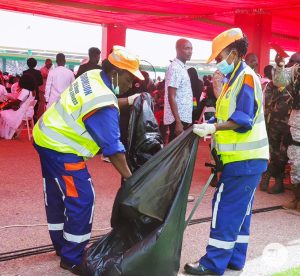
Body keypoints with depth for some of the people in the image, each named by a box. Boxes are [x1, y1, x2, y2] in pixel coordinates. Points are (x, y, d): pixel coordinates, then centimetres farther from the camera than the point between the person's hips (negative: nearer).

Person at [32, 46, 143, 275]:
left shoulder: (93, 76, 0)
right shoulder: (103, 105, -26)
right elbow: (113, 147, -22)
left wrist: (128, 101, 13)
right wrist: (129, 177, -14)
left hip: (47, 138, 10)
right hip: (61, 149, -10)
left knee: (57, 195, 19)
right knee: (81, 200, -6)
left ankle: (62, 244, 35)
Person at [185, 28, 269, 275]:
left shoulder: (246, 76, -14)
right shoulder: (236, 78, 17)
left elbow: (244, 119, -23)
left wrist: (213, 128, -28)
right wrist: (214, 129, 9)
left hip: (245, 159, -10)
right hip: (242, 157, 10)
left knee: (226, 209, -7)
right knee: (238, 210, 14)